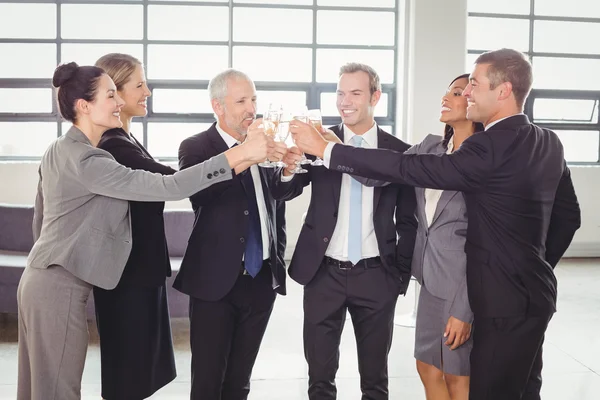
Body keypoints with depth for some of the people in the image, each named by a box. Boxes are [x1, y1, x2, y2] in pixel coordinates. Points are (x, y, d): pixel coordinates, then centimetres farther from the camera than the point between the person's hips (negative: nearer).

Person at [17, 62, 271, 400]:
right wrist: (238, 155, -28)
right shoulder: (85, 159, -21)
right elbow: (168, 187, -28)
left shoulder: (59, 151, 10)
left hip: (42, 280, 10)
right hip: (60, 289, -10)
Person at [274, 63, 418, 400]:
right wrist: (289, 168, -30)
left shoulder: (399, 151, 0)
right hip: (324, 274, 0)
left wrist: (402, 274, 0)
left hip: (376, 277, 0)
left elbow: (407, 221, 5)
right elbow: (284, 193, -9)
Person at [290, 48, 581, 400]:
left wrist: (325, 148, -20)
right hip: (533, 290, 9)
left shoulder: (492, 147, -22)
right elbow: (569, 215, 14)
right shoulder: (548, 142, 7)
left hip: (507, 299, -9)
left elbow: (411, 169, -24)